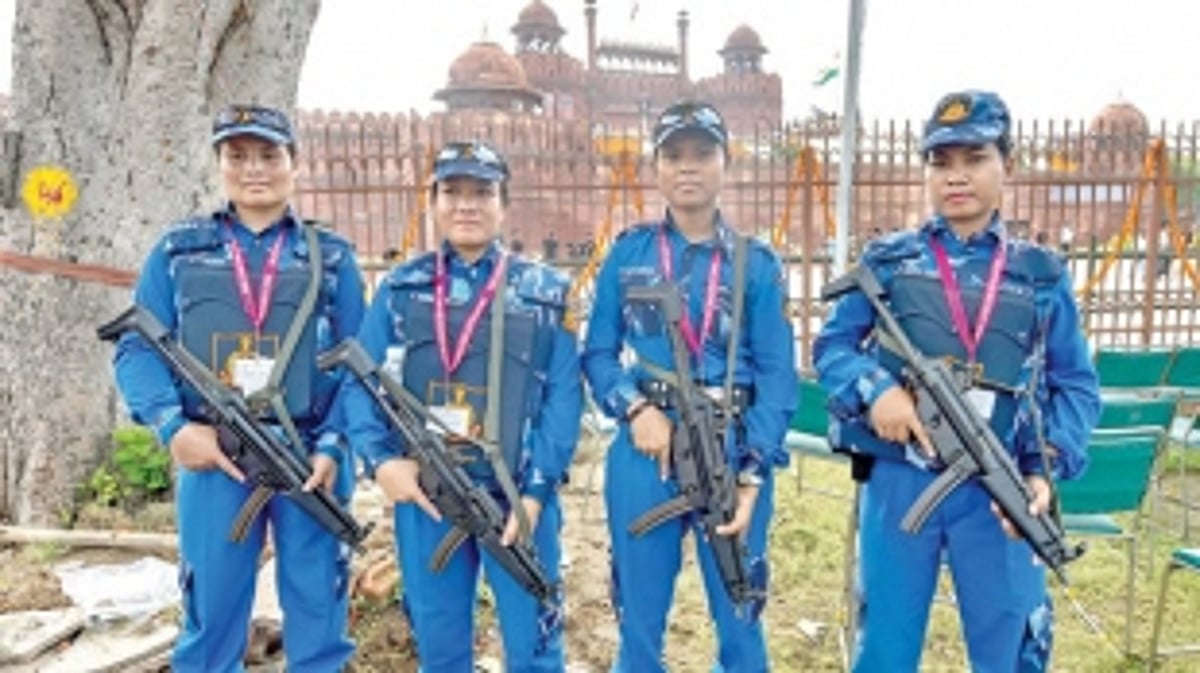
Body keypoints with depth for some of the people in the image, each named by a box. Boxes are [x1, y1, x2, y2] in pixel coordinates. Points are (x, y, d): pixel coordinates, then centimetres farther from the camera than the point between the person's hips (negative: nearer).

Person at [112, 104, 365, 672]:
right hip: (212, 456, 1)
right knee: (210, 610, 11)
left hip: (311, 459, 0)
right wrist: (175, 427, -13)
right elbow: (137, 350, 3)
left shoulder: (332, 257, 6)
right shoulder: (177, 251, 8)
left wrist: (333, 447, -11)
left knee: (317, 611, 9)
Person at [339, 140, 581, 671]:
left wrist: (535, 491, -13)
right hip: (424, 496, 2)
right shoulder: (400, 289, 7)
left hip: (517, 498, -1)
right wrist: (381, 458, -15)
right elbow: (359, 384, 2)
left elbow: (563, 398, -4)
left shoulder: (545, 292, 2)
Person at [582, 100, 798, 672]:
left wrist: (752, 473, -12)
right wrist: (634, 407, -12)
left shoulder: (756, 264, 3)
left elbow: (777, 375, -2)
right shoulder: (626, 256, 6)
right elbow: (597, 354, 7)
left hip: (733, 453, 0)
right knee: (639, 621, 11)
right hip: (645, 452, 1)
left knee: (739, 618, 11)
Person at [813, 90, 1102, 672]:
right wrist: (873, 390, -16)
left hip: (996, 490, 1)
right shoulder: (888, 262, 5)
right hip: (898, 483, 0)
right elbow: (830, 346, 4)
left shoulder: (1041, 275, 6)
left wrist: (1046, 469, -9)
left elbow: (1077, 385, 6)